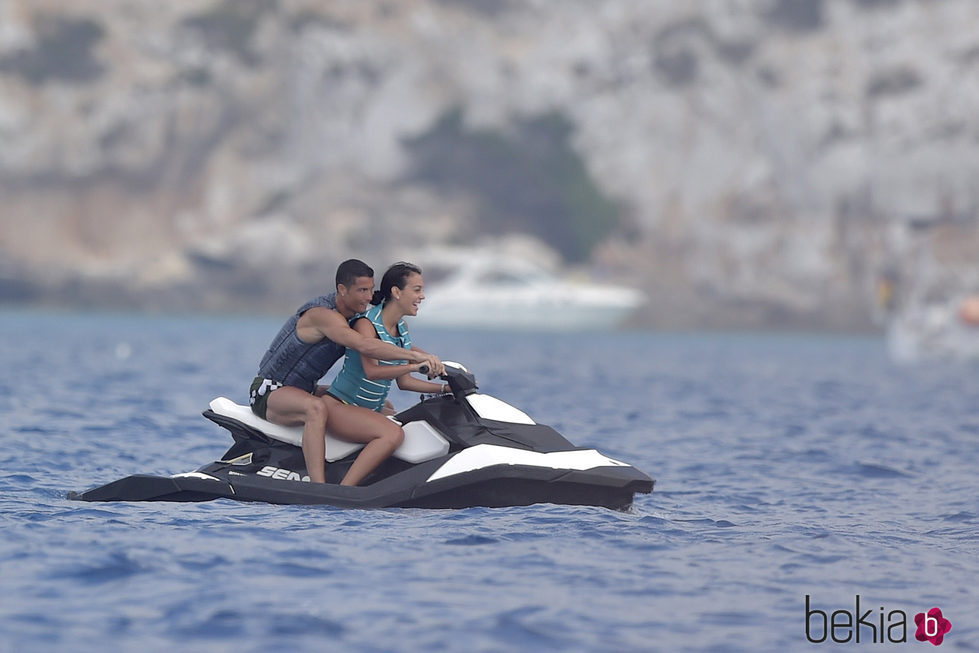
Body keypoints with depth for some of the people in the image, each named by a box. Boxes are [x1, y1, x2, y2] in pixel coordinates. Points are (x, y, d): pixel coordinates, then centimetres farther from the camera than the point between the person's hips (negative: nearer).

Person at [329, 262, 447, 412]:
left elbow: (403, 381, 11)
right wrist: (414, 366, -40)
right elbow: (371, 371, -31)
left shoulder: (402, 327, 10)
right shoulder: (366, 324, -15)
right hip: (343, 404, -8)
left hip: (373, 410, 8)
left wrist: (444, 388, 1)